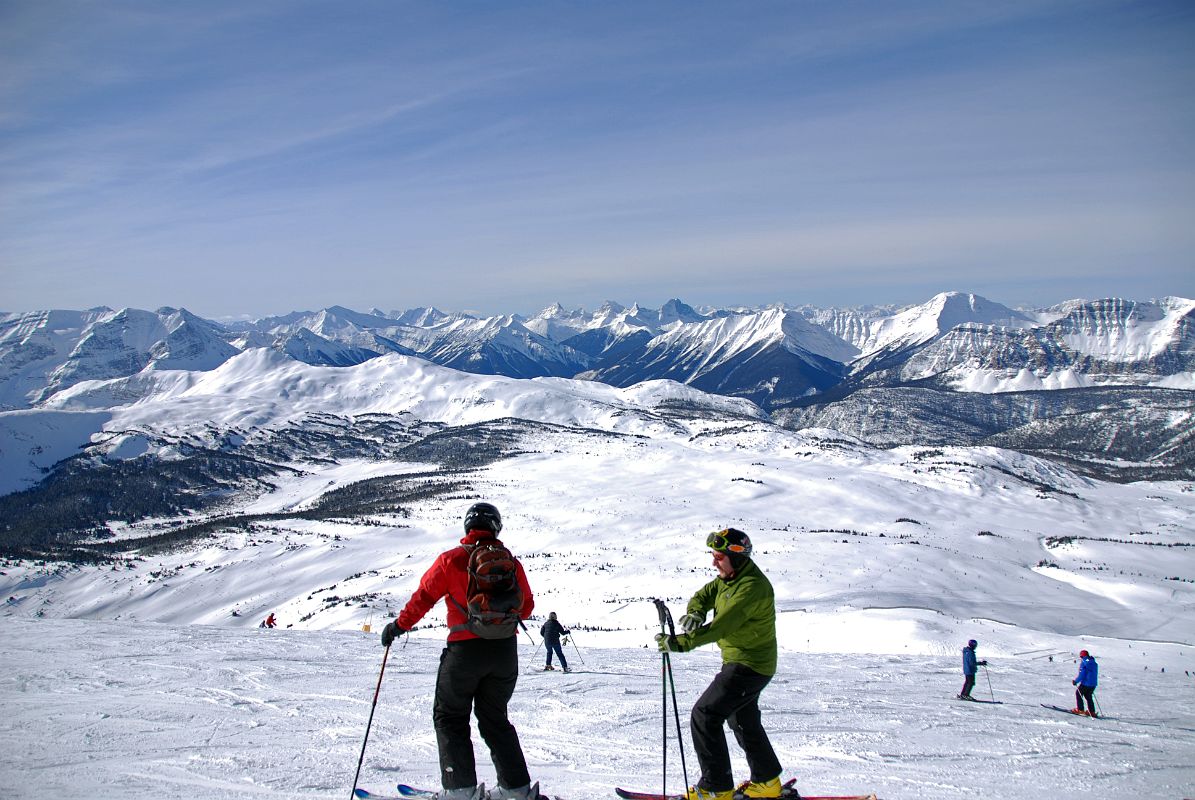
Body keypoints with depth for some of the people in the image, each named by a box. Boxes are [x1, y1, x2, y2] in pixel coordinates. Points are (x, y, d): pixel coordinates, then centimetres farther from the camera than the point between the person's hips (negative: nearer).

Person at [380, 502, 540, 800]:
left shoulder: (451, 560, -5)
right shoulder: (510, 563, 5)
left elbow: (424, 596, -5)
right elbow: (525, 607, 11)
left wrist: (399, 626, 7)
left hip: (465, 649, -4)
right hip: (506, 650, 4)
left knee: (449, 716, 10)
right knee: (494, 718, 18)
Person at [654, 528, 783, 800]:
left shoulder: (752, 587, -27)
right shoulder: (731, 576, 5)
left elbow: (720, 627, -34)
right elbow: (703, 596, 4)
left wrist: (680, 643, -37)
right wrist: (695, 612, -21)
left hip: (748, 666, -11)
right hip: (739, 661, 11)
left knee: (704, 716, -11)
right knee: (743, 721, 23)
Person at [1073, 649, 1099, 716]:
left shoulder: (1083, 663, -13)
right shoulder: (1094, 663, 11)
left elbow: (1081, 675, -18)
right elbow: (1095, 674, 20)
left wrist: (1075, 681, -9)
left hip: (1085, 683, -7)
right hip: (1093, 684, 7)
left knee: (1078, 693, 10)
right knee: (1088, 697, 20)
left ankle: (1080, 709, 6)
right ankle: (1092, 712, 18)